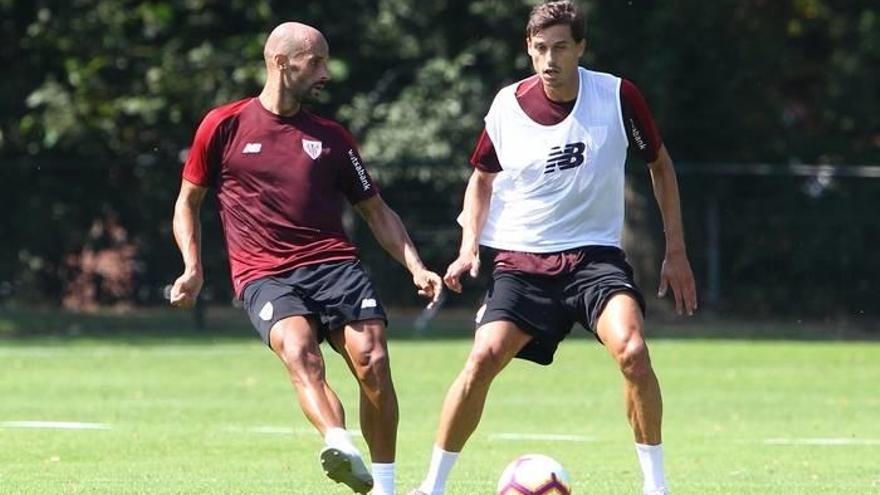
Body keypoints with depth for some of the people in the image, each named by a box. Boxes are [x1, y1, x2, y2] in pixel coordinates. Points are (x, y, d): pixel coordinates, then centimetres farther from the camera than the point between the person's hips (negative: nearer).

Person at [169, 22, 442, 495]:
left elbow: (376, 211, 22)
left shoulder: (331, 136, 17)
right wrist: (193, 268, 1)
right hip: (264, 274, -3)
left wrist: (415, 268, 8)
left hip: (334, 264, 3)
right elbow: (188, 200, 16)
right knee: (299, 350, -32)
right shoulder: (224, 126, 9)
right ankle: (341, 445, -55)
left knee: (373, 361, -17)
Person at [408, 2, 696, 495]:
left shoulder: (618, 96, -7)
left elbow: (660, 163, 9)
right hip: (522, 261, 1)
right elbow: (483, 177, 16)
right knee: (483, 358, -17)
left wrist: (676, 251, 8)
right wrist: (470, 246, 2)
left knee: (632, 350, -25)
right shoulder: (509, 107, -3)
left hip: (595, 255, -1)